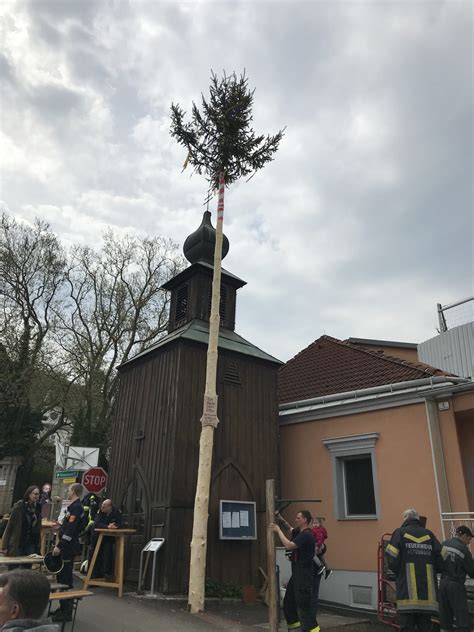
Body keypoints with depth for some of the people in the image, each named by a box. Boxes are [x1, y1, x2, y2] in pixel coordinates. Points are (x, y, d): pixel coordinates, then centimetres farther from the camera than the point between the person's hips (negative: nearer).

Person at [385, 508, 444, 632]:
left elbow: (392, 561, -8)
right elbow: (441, 563, 4)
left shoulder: (400, 533, -1)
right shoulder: (429, 535, 7)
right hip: (428, 595, 3)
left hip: (408, 594, -3)